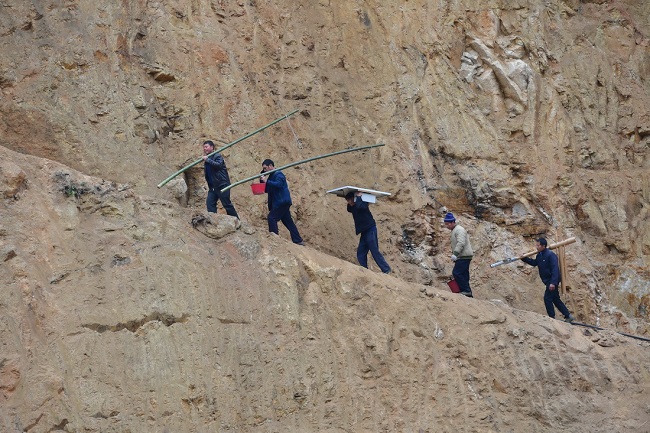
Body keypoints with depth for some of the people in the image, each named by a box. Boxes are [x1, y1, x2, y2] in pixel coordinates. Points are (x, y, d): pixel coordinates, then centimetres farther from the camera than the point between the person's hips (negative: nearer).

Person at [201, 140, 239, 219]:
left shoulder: (217, 156, -5)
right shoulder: (207, 158, 17)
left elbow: (218, 165, -27)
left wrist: (207, 160, -26)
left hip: (222, 185, -8)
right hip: (213, 186, 8)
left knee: (227, 204, -5)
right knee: (210, 203, -4)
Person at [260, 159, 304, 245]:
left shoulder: (278, 174, -9)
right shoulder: (271, 176, 20)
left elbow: (278, 184, -27)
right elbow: (266, 189, 21)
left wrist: (266, 181, -28)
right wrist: (262, 180, 5)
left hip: (282, 202, -10)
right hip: (282, 202, 10)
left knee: (271, 218, -14)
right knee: (288, 221, 10)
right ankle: (298, 241, 11)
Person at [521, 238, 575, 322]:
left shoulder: (550, 255, -19)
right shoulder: (539, 255, 8)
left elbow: (555, 269, -25)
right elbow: (534, 262, 27)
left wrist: (553, 282, -31)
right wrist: (524, 258, 14)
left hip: (552, 281, -10)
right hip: (548, 281, 10)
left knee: (547, 298, -9)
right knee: (556, 299, 14)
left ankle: (552, 318, -2)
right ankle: (568, 316, 20)